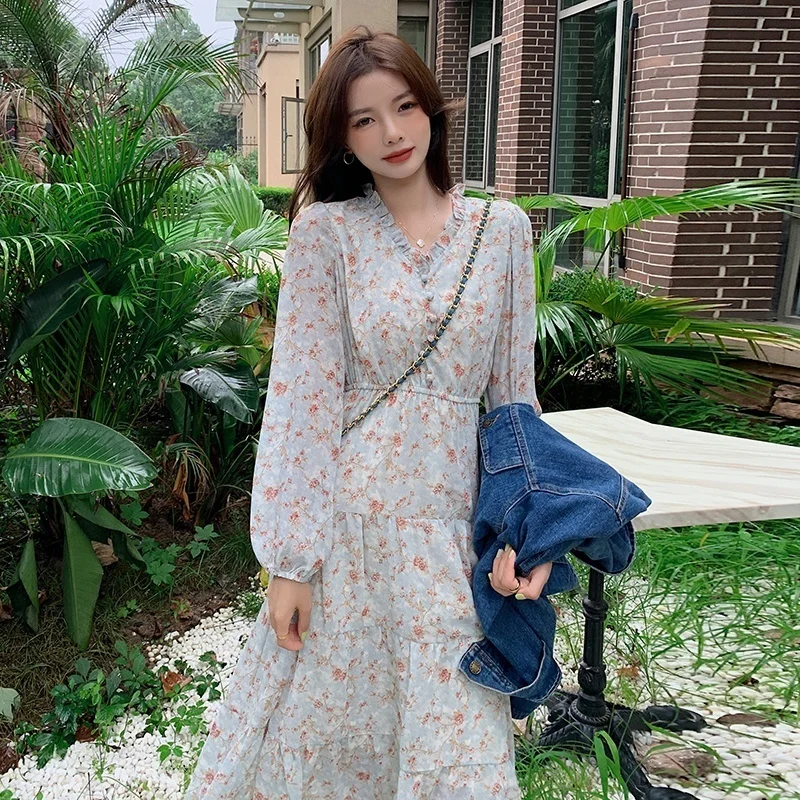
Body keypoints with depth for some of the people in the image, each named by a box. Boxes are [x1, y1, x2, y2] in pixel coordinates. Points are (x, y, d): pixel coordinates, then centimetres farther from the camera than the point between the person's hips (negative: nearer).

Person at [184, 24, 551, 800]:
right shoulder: (326, 231, -5)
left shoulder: (502, 228, 3)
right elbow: (299, 396, -8)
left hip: (453, 524, 2)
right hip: (347, 515, -2)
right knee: (323, 722, 12)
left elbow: (513, 389, 6)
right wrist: (289, 559, -10)